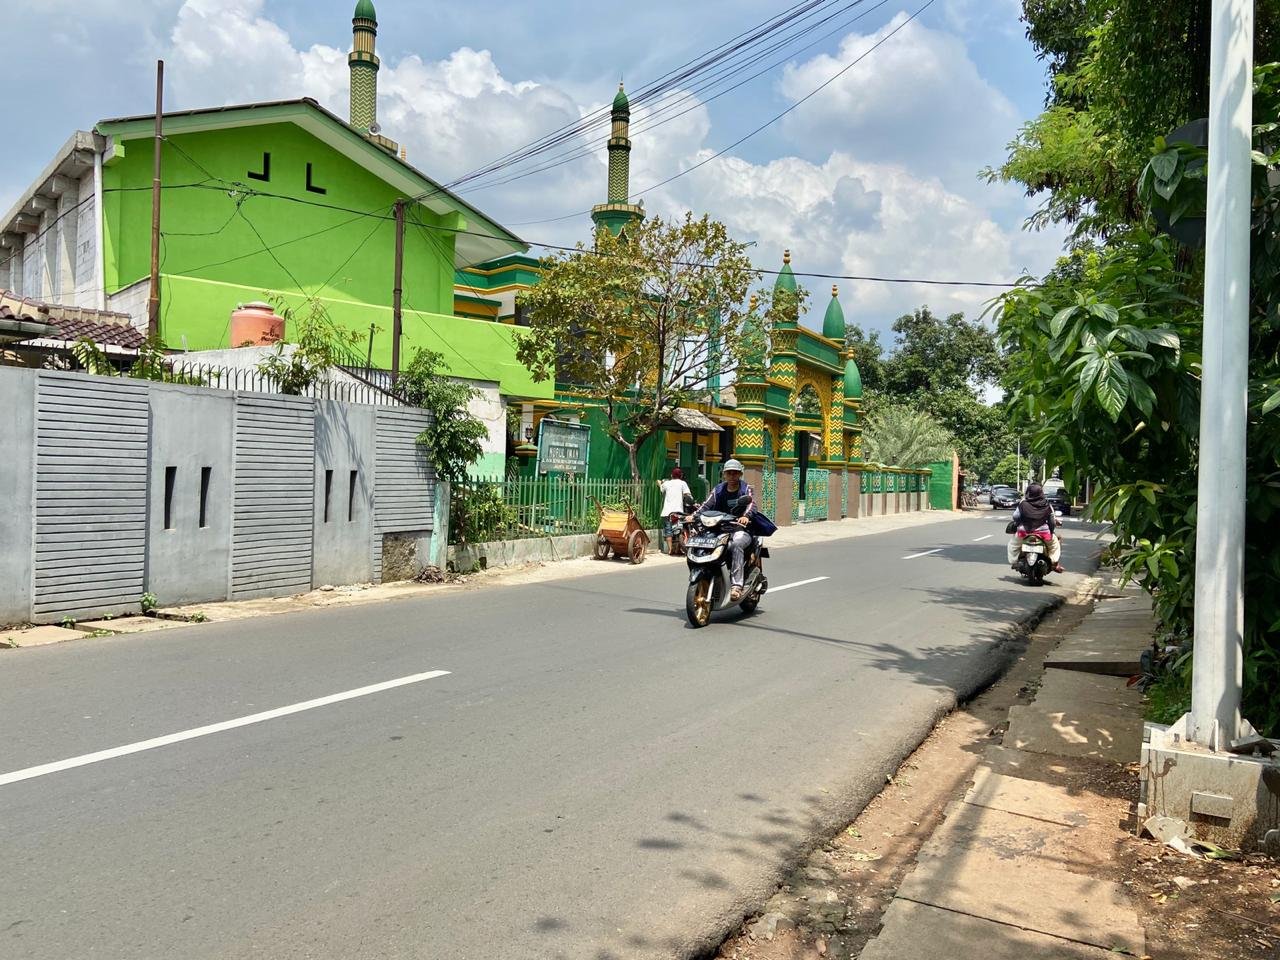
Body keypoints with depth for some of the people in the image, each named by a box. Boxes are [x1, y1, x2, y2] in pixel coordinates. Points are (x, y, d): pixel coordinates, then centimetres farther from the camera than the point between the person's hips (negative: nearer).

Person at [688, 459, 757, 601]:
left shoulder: (746, 489, 8)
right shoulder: (718, 490, 17)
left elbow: (752, 504, -10)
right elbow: (707, 505, 4)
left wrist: (746, 516, -33)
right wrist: (693, 515, -16)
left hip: (742, 530, -4)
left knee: (736, 545, -36)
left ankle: (736, 585, -43)